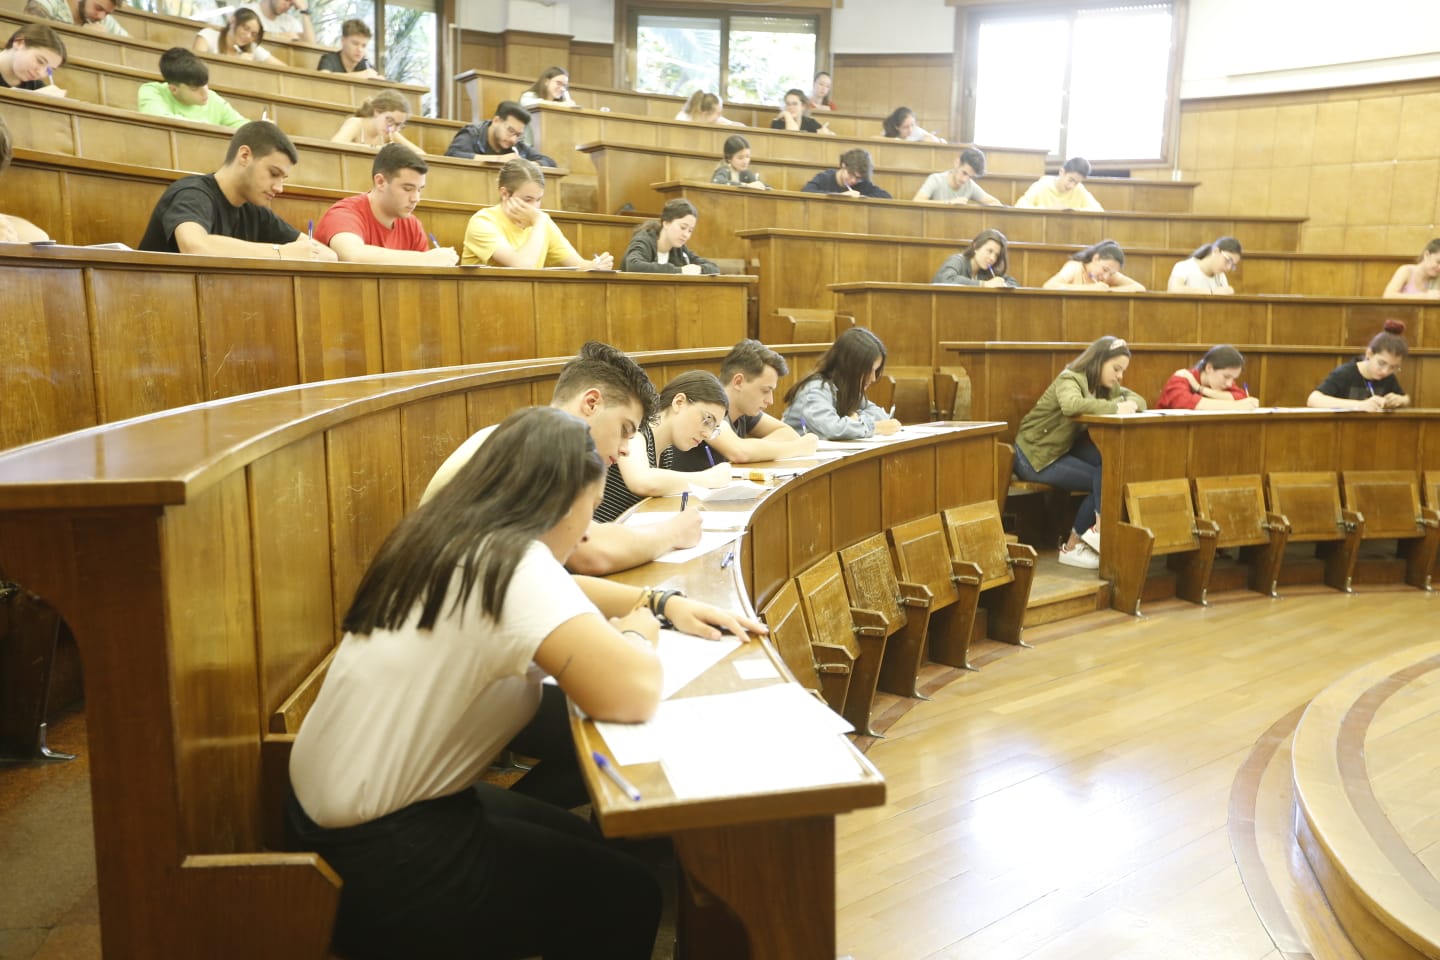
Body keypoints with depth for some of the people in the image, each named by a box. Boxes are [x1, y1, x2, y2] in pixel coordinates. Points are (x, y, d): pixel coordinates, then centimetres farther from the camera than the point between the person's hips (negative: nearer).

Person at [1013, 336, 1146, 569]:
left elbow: (1138, 399, 6)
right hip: (1035, 454, -8)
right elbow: (1071, 405, -41)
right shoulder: (1070, 380, -19)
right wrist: (1115, 408, -35)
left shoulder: (1104, 385, 7)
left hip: (1063, 449, 8)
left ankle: (1099, 529, -8)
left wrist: (1130, 404, -18)